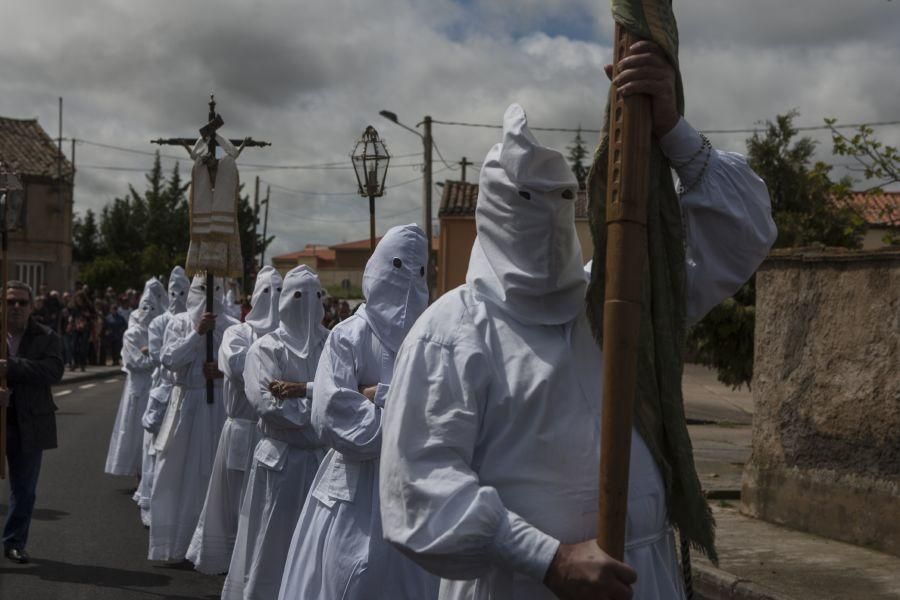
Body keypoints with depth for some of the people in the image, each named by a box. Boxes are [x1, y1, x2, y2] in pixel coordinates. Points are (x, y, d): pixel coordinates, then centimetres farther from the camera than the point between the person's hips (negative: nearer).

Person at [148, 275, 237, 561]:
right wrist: (197, 333, -16)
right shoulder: (179, 323, 4)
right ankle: (173, 541, 12)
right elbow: (169, 359, -9)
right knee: (177, 475, 3)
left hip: (219, 406, 0)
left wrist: (223, 370, -14)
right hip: (186, 403, 0)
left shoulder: (232, 327, 3)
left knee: (212, 475, 1)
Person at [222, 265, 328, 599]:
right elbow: (269, 406, -15)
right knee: (274, 546, 2)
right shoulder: (266, 349, -2)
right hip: (281, 460, -3)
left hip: (325, 458, 3)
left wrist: (302, 390, -18)